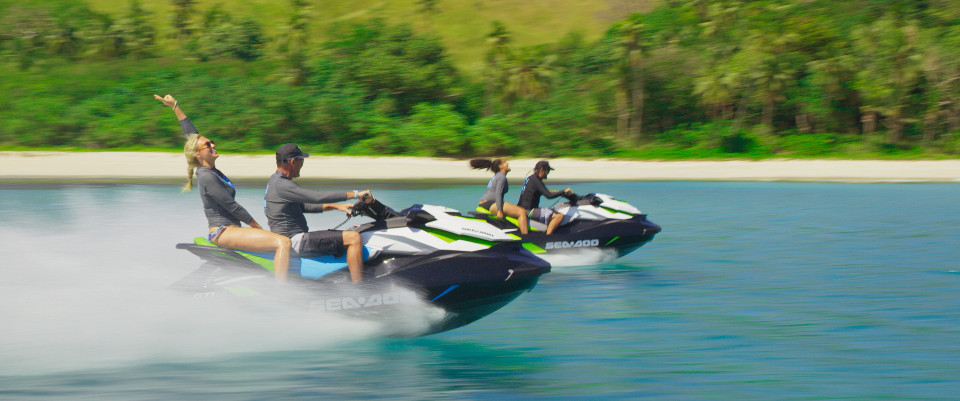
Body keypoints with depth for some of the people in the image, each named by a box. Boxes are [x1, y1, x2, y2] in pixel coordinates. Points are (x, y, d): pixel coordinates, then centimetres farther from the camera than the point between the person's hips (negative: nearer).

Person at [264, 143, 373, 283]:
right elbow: (317, 197, -25)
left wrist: (335, 206, 15)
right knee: (353, 238, -19)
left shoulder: (276, 180, 17)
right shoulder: (281, 185, -17)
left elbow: (303, 206, 24)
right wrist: (355, 194, -22)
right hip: (295, 241, -11)